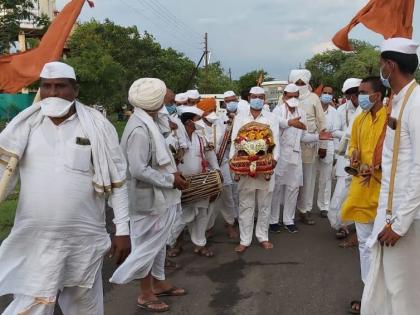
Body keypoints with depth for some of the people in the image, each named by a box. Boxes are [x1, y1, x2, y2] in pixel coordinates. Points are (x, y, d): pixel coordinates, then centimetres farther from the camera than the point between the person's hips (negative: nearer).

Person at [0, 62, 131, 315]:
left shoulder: (97, 126, -3)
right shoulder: (24, 125, 1)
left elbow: (118, 181, 0)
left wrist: (123, 230, -2)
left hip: (85, 240, 0)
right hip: (33, 241, 1)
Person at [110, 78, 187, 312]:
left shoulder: (147, 122, 5)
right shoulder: (140, 129, -25)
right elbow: (138, 170, -28)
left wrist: (171, 171, 3)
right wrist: (171, 179, -20)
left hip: (158, 196, 9)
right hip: (150, 198, -9)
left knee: (158, 242, 21)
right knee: (148, 244, 6)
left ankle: (159, 283, 37)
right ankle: (146, 294, 23)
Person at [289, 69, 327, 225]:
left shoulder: (313, 98, 4)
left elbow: (321, 122, 5)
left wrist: (323, 145, 3)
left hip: (310, 143, 1)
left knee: (308, 178, 6)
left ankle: (305, 210, 17)